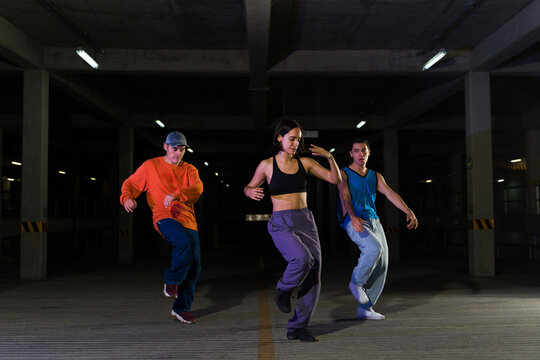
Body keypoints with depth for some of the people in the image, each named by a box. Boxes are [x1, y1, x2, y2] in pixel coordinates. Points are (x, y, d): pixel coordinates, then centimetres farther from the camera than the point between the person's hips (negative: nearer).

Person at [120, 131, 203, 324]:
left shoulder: (189, 170, 12)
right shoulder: (151, 166, 9)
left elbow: (197, 188, -8)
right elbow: (130, 183, 12)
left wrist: (176, 194, -27)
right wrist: (127, 197, -12)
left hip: (188, 221, 4)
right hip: (165, 219, -4)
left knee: (194, 267, 0)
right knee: (186, 242, -34)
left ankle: (181, 308, 16)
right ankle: (172, 281, -12)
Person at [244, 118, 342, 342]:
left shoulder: (305, 162, 8)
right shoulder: (267, 165, 1)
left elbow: (336, 180, 5)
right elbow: (249, 187, 14)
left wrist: (329, 157, -9)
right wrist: (251, 192, -9)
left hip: (306, 222, 4)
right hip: (281, 224, -4)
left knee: (313, 277, -2)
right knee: (302, 259, -31)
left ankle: (297, 328, 14)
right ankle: (283, 290, 2)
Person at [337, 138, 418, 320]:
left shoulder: (375, 177, 19)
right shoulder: (344, 174, 5)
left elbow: (391, 194, 4)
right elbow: (345, 197, -13)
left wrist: (409, 212, -13)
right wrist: (353, 217, -32)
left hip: (373, 221, 6)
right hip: (354, 222, -6)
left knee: (381, 266, -2)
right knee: (374, 248, -31)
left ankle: (364, 309, 7)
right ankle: (357, 282, -6)